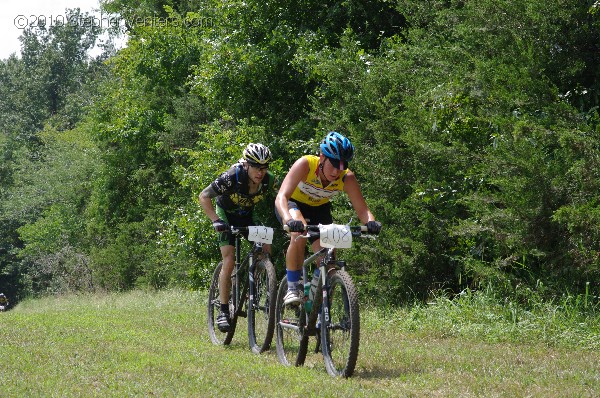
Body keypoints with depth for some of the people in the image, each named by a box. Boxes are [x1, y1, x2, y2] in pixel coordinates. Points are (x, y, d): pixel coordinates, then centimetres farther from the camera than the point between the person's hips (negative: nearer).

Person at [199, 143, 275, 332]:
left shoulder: (269, 180, -23)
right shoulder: (231, 178, -33)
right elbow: (204, 197, -22)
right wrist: (216, 220, -31)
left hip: (247, 214, 4)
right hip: (226, 214, -4)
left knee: (266, 248, -18)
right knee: (229, 261, -17)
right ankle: (223, 311, -11)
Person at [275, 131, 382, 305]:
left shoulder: (347, 178, -26)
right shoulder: (305, 164, -35)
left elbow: (362, 209, -28)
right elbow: (281, 196, -45)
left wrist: (371, 222, -52)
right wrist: (289, 220, -64)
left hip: (319, 208, 3)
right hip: (293, 203, -3)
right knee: (299, 233, -35)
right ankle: (292, 288, -24)